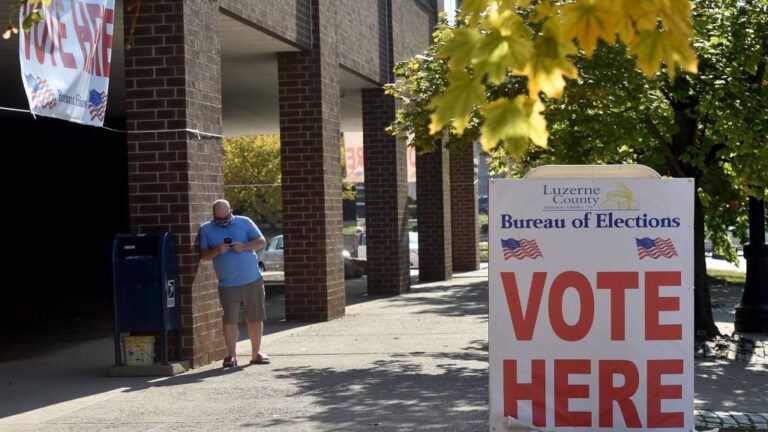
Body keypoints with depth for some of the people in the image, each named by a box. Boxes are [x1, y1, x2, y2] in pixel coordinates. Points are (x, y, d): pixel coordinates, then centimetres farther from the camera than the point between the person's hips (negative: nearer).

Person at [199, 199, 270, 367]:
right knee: (230, 319, -7)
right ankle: (231, 355, -1)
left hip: (253, 281, 1)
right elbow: (203, 255, 2)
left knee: (256, 318, 6)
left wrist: (243, 246, -15)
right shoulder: (206, 229, 5)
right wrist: (217, 250, -17)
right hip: (227, 285, -1)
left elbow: (261, 242, 1)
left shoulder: (244, 222, 4)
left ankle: (256, 353, 17)